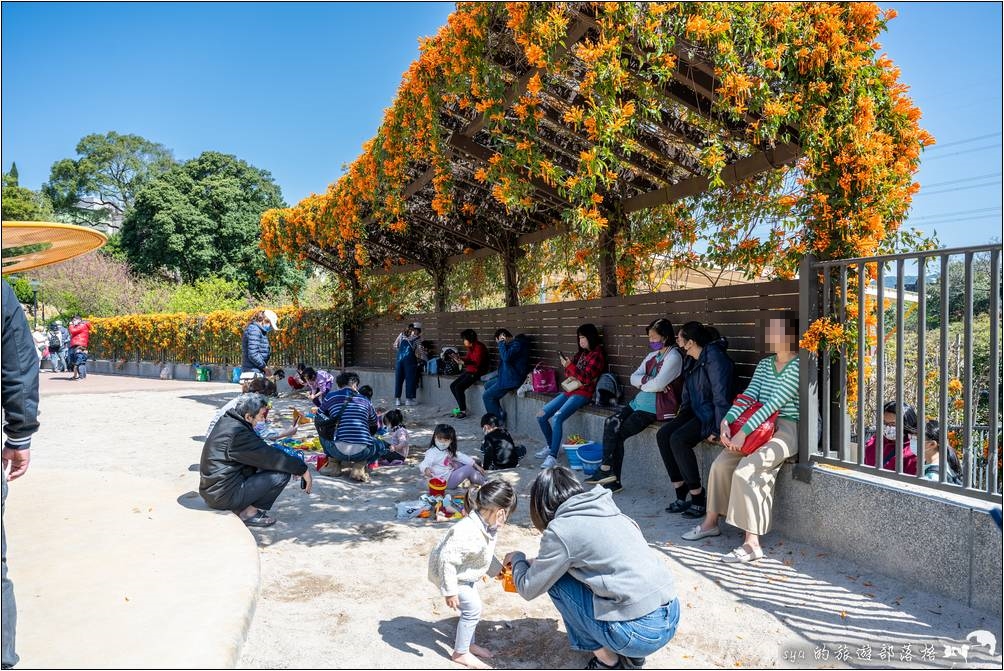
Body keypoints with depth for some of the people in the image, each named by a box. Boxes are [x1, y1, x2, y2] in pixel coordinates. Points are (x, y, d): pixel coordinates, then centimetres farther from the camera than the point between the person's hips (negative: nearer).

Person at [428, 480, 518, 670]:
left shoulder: (486, 525, -10)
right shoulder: (468, 533, -40)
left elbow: (486, 552, 11)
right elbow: (447, 560, -36)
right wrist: (449, 591, -29)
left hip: (465, 573, 9)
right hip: (448, 573, -9)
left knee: (472, 607, 17)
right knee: (472, 608, -5)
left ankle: (467, 643, 36)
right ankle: (460, 653, 11)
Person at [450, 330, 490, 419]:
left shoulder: (479, 347, -17)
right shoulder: (470, 347, 10)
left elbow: (477, 363, -23)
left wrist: (464, 363, -30)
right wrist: (459, 358, -1)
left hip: (476, 372, -10)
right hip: (468, 371, 10)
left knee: (459, 387, -21)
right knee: (452, 385, 2)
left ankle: (463, 411, -11)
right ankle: (461, 407, 10)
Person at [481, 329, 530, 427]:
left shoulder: (517, 344, -20)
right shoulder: (513, 343, 11)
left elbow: (506, 357, -34)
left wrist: (501, 343, -23)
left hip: (513, 379, -11)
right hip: (507, 376, 11)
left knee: (486, 396, -4)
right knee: (487, 385, 24)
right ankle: (500, 413, 21)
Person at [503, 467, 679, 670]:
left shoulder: (561, 529, -9)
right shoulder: (605, 509, 13)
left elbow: (529, 589, 4)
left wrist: (518, 559, 23)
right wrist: (537, 562, 32)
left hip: (640, 631, -8)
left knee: (556, 580, 7)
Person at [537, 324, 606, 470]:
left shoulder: (597, 355, -7)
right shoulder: (581, 353, 16)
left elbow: (586, 378, -15)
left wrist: (569, 366, -16)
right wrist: (566, 365, 0)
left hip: (582, 393, -8)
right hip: (570, 390, 8)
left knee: (558, 417, -30)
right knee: (541, 416, 0)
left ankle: (553, 457, -26)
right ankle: (551, 446, 18)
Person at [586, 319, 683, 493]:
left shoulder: (673, 357, -9)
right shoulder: (652, 355, 18)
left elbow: (657, 385, -20)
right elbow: (633, 378, 10)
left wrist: (641, 382, -1)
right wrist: (648, 379, -10)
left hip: (653, 407, -8)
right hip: (639, 401, 8)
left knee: (617, 433, -14)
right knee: (611, 423, -11)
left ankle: (607, 470, 3)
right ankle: (611, 476, -9)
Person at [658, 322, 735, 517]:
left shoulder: (714, 358, -18)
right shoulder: (691, 360, 11)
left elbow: (721, 397, -22)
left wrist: (716, 430, -24)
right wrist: (681, 414, 10)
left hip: (712, 414, -9)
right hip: (696, 411, 9)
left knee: (678, 440, -26)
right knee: (663, 434, -10)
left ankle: (699, 500, -14)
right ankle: (681, 495, -5)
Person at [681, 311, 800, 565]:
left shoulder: (798, 366, -13)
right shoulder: (764, 364, 13)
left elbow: (775, 402, -21)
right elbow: (749, 395, 2)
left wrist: (744, 431, -26)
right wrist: (727, 421, -15)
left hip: (788, 429, -8)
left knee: (744, 471, -25)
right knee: (720, 463, -3)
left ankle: (752, 543, -21)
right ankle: (711, 522, 13)